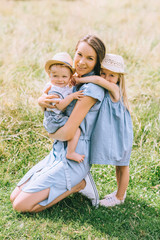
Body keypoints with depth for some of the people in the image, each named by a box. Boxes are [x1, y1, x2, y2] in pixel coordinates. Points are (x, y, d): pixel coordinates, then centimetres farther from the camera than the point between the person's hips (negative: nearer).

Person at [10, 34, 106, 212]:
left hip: (73, 159, -9)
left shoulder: (92, 88, -21)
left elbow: (68, 133, -23)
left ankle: (78, 184, -1)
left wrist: (51, 134, 0)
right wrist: (42, 101, -10)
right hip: (58, 152, 9)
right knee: (14, 197, 10)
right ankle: (71, 183, 12)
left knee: (22, 205, -10)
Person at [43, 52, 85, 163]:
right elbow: (60, 105, -29)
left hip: (62, 117, 10)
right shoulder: (53, 90, -21)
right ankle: (71, 153, -16)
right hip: (55, 120, -10)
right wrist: (72, 96, -31)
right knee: (76, 130, -21)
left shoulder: (66, 87, 8)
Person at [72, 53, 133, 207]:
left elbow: (98, 80, -36)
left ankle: (120, 197, 21)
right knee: (118, 166, 22)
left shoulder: (114, 89, -21)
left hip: (119, 136, -8)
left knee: (122, 166, 8)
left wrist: (80, 79, -26)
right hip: (111, 135, 8)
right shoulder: (104, 91, 4)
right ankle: (120, 191, 38)